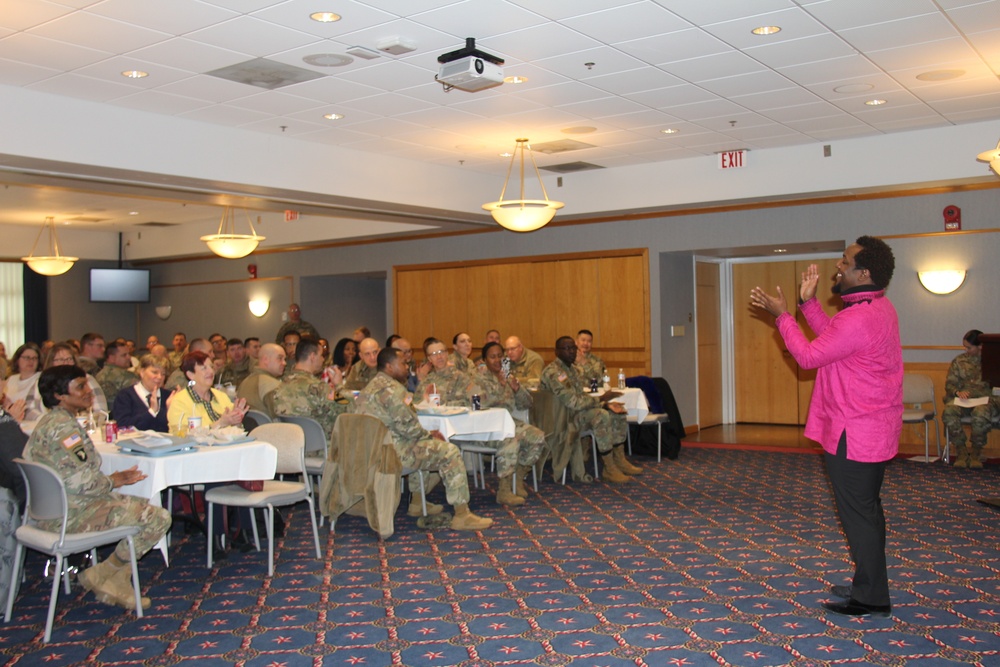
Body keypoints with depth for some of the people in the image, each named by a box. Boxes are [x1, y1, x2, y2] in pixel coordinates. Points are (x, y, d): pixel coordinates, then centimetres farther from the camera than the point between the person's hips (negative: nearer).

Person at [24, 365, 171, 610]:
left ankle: (116, 583, 15)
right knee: (159, 518, -13)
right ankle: (101, 577, 1)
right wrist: (112, 482, -6)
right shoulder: (63, 426, -20)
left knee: (142, 507, 21)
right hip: (70, 513, -11)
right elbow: (81, 481, -26)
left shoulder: (50, 422, 13)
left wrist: (111, 479, 5)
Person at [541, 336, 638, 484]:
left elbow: (583, 396, 15)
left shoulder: (572, 368, 14)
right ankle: (609, 470, -24)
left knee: (618, 413, 6)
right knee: (601, 416, -31)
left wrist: (606, 404, -1)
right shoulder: (553, 372, -20)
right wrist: (601, 399, -21)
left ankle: (620, 461, 10)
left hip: (578, 410, 11)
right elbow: (573, 402, -27)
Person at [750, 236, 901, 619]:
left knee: (858, 514, -1)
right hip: (875, 429, 11)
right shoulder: (878, 308, 9)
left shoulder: (859, 319, -25)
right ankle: (868, 585, 31)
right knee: (866, 510, 19)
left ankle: (871, 599, 8)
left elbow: (808, 356, -18)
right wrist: (809, 303, 10)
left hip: (854, 435, -11)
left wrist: (781, 314, -8)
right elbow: (831, 336, 17)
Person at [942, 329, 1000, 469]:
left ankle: (976, 452, -17)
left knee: (981, 413, -40)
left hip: (985, 400, -2)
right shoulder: (959, 361, 16)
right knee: (949, 411, -33)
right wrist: (957, 392, -8)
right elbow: (949, 383, 14)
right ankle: (961, 451, -18)